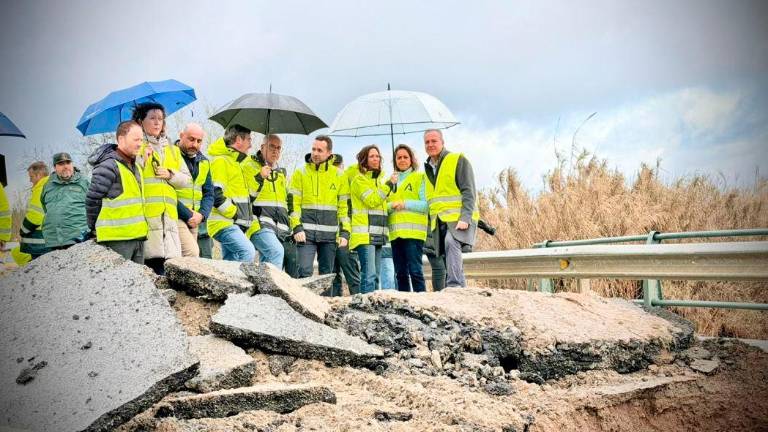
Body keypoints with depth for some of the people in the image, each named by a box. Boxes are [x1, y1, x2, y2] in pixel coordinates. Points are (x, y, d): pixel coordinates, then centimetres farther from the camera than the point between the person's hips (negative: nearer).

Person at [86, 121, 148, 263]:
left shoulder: (136, 167, 16)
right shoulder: (108, 166, -13)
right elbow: (92, 200, -11)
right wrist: (94, 228, -2)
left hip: (138, 236, 9)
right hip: (117, 239, -9)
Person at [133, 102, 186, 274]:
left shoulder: (172, 149, 25)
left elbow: (185, 179, 20)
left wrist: (171, 175, 3)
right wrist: (142, 158, -11)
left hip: (168, 213, 5)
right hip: (145, 212, -4)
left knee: (171, 261, -5)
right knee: (152, 259, -14)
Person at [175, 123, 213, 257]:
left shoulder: (203, 162, 16)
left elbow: (209, 193, 16)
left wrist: (202, 214, -3)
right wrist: (188, 215, -12)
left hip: (194, 221, 7)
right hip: (175, 216, -7)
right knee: (192, 252, -21)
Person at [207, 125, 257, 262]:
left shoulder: (235, 162, 23)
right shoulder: (221, 161, -8)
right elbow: (216, 195, -18)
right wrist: (234, 214, -14)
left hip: (233, 224, 10)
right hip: (224, 223, -10)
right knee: (248, 252, -24)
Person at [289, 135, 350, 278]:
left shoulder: (339, 175, 9)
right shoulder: (300, 173, 3)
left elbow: (344, 206, 9)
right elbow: (293, 203, -1)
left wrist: (345, 232, 1)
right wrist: (297, 227, -12)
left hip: (330, 234, 2)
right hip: (306, 232, -2)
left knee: (327, 274, 9)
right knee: (305, 271, -9)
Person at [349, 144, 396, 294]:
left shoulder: (379, 179, 21)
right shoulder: (359, 179, -3)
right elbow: (372, 201, -16)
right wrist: (389, 184, -14)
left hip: (377, 234, 8)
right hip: (365, 234, -8)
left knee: (375, 275, 8)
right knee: (369, 274, -16)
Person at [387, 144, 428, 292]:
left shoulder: (420, 177, 4)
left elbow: (426, 204, -5)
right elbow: (384, 205, 13)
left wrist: (405, 204, -15)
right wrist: (391, 205, -8)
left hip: (413, 231, -5)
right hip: (395, 232, 5)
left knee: (415, 271, -10)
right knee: (400, 273, 7)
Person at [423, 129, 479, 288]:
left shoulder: (458, 160, 0)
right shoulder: (428, 169, 20)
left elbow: (469, 192, -9)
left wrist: (465, 218, -21)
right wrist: (431, 226, 18)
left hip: (459, 219, -7)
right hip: (439, 222, 8)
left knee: (451, 243, -32)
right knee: (449, 258, 7)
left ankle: (455, 286, -39)